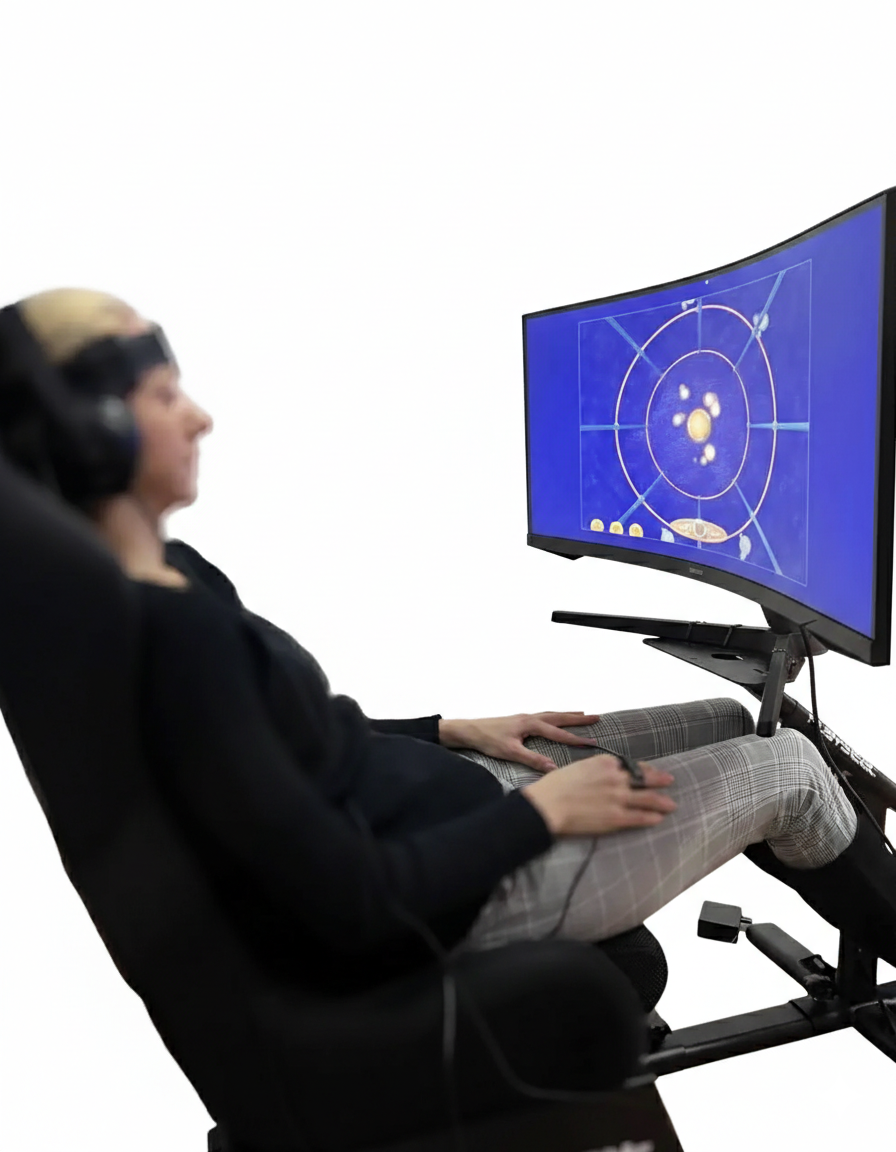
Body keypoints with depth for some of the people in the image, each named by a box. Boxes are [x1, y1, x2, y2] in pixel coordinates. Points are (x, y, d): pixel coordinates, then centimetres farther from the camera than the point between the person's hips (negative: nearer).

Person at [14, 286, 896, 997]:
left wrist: (456, 732, 8)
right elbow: (351, 906, -26)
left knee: (738, 723, 16)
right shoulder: (160, 633, -30)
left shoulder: (168, 575, 1)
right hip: (457, 904, -8)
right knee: (789, 766, 6)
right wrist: (543, 810, -15)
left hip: (435, 798, 9)